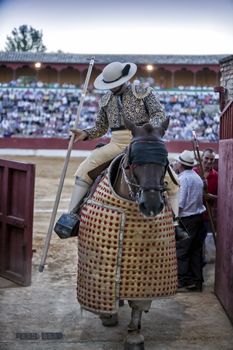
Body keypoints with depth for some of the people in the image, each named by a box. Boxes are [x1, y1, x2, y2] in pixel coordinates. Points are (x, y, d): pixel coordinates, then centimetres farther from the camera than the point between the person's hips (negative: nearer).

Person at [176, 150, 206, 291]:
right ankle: (197, 281, 16)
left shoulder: (182, 178, -14)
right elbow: (201, 198, 12)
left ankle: (183, 280, 4)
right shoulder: (198, 177, 11)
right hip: (199, 216, 8)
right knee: (196, 249, 11)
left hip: (186, 218, -8)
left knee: (181, 250, 1)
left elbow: (179, 203, -18)